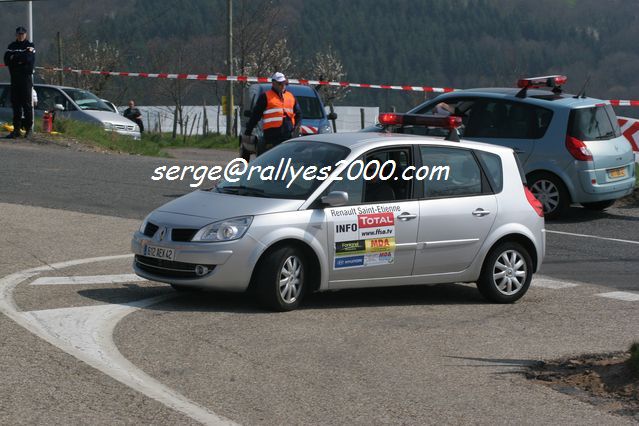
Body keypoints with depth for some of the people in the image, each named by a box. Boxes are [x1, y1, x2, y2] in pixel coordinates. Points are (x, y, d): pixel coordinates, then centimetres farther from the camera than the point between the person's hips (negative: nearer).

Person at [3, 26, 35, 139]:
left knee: (27, 104, -5)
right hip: (14, 78, 4)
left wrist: (14, 58, -5)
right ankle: (16, 128, 5)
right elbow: (6, 60, 3)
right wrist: (21, 59, -10)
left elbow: (29, 59, -14)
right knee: (15, 103, 3)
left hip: (26, 77, -4)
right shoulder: (12, 46, 15)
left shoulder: (30, 46, 2)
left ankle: (28, 128, -3)